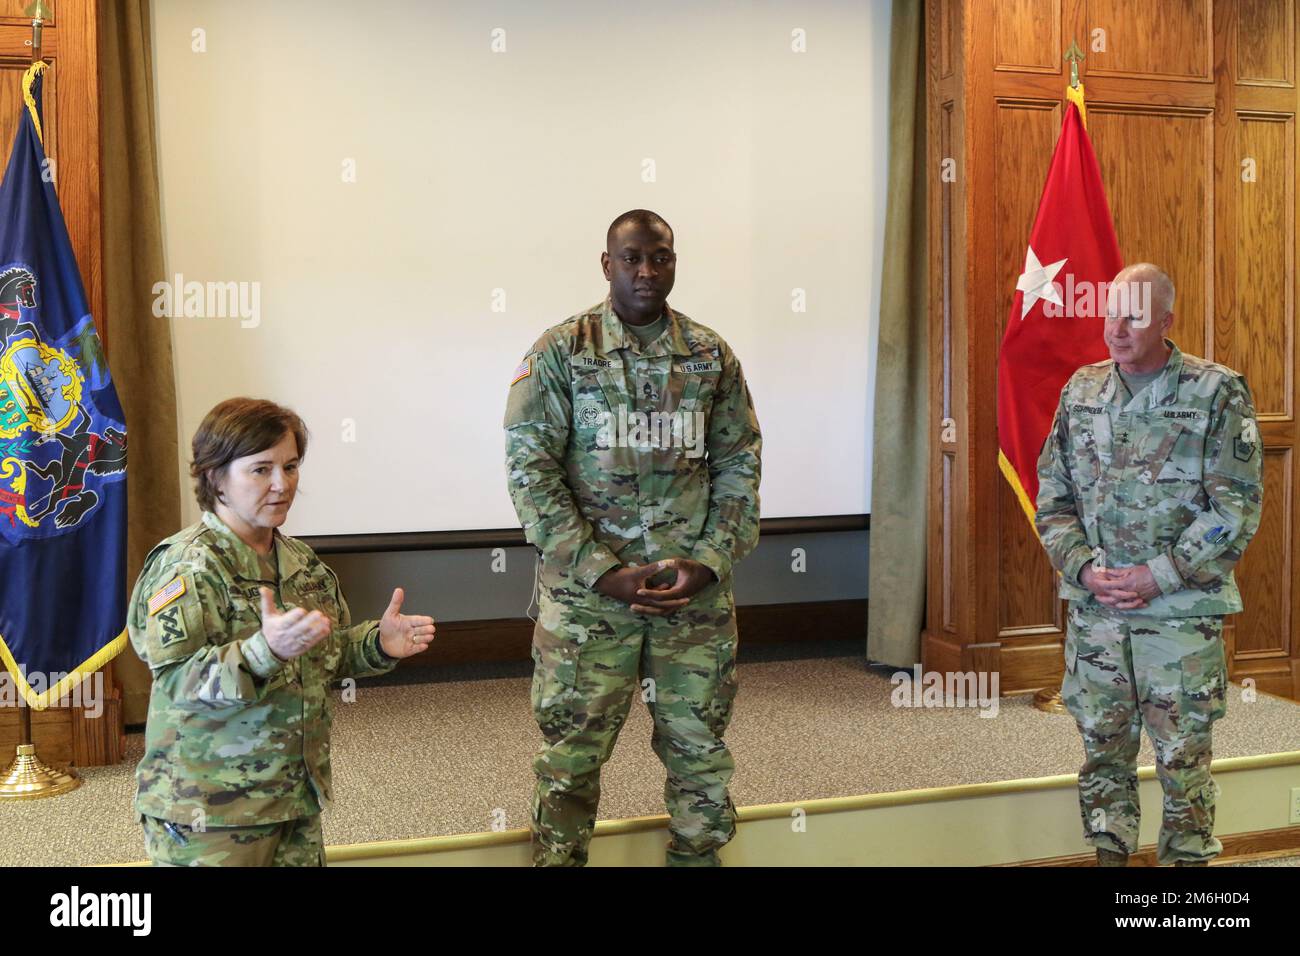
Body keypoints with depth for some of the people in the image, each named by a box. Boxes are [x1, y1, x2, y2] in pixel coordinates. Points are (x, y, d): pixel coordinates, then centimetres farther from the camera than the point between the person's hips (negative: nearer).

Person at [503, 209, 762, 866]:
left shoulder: (712, 356, 6)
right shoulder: (561, 352, -3)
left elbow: (739, 464, 7)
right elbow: (530, 468, -7)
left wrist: (710, 562, -6)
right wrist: (604, 572, -13)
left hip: (696, 590, 3)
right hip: (586, 592, -2)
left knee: (700, 748, 13)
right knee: (572, 753, 6)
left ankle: (698, 856, 31)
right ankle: (558, 856, 25)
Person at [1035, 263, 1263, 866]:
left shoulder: (1217, 393, -6)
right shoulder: (1081, 391, 7)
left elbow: (1236, 508, -9)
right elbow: (1052, 495, 9)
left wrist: (1155, 577, -15)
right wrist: (1084, 568, -6)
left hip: (1182, 614, -4)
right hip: (1092, 611, 4)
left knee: (1183, 759, 4)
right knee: (1103, 751, 13)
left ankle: (1188, 857, 19)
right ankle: (1109, 856, 26)